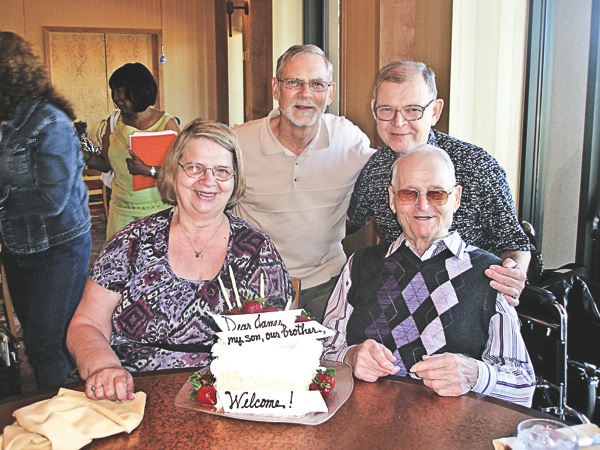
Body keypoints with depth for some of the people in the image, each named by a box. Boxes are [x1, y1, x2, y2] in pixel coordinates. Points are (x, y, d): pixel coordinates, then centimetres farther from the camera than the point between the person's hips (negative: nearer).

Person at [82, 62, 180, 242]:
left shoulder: (166, 123, -9)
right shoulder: (114, 122, 6)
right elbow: (106, 163, 9)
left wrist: (149, 170, -28)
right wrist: (81, 153, -7)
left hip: (157, 210, -4)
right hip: (120, 209, 4)